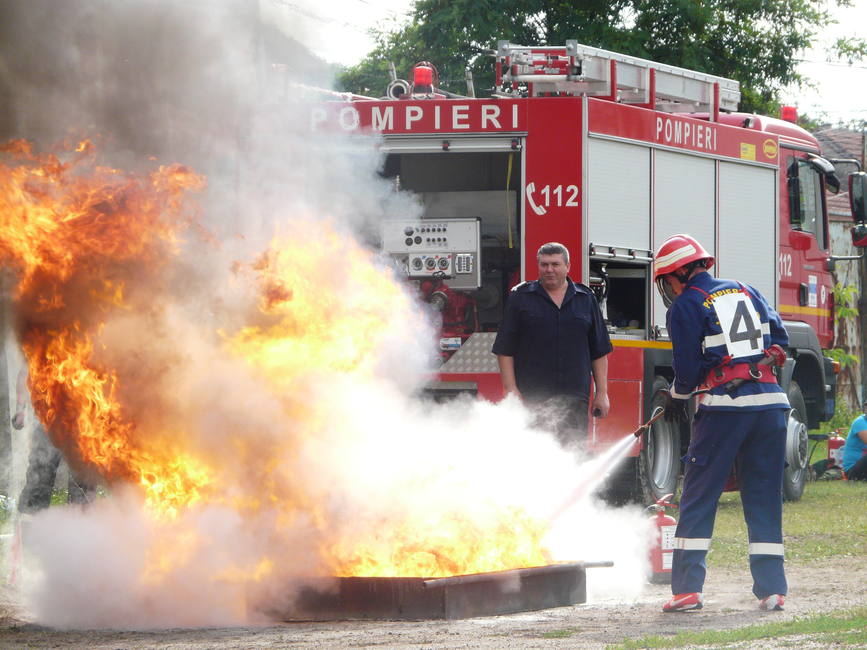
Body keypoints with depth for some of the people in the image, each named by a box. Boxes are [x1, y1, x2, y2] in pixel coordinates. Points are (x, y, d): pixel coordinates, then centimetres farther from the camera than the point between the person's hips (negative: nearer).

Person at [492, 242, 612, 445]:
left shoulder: (585, 299, 12)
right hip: (532, 397, -2)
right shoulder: (521, 297, 6)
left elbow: (599, 352, 14)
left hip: (574, 398, 2)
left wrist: (602, 393, 8)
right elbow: (505, 350, 3)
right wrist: (511, 390, -6)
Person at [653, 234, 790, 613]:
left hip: (725, 407, -5)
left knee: (698, 498, 2)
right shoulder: (745, 292, 16)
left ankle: (687, 589, -4)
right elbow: (779, 338, 15)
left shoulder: (686, 306, -1)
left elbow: (688, 368, -3)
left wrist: (676, 397, 15)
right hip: (771, 402, 5)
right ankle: (772, 590, 5)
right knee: (764, 499, 10)